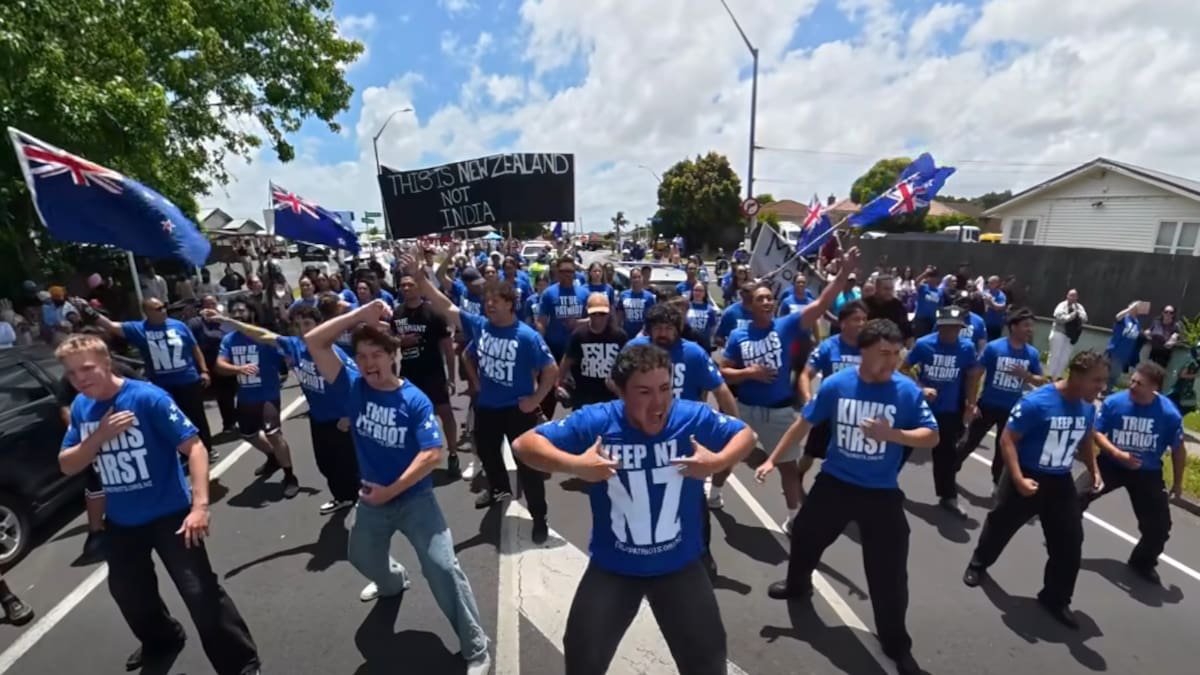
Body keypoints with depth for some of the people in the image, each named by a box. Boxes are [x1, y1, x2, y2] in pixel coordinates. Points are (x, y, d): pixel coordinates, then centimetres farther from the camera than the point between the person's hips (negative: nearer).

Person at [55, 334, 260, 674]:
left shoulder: (147, 397, -19)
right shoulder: (80, 408, 0)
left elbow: (194, 446, -23)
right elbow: (67, 466, 3)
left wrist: (200, 504, -33)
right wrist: (100, 436, -18)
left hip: (169, 514, -7)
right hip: (120, 521, 7)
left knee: (200, 592, -6)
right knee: (128, 592, 25)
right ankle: (162, 641, 53)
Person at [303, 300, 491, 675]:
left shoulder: (416, 401, -19)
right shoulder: (353, 387, -9)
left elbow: (432, 454, -23)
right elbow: (314, 341, -14)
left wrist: (391, 490, -21)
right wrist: (359, 314, -23)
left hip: (414, 498, -5)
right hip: (371, 497, 5)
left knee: (442, 567, -13)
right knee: (363, 558, 29)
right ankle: (393, 581, 65)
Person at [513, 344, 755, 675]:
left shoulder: (695, 417, -18)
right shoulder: (595, 422, -22)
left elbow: (745, 434, -1)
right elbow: (524, 443, -17)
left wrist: (719, 461, -21)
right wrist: (575, 464, -33)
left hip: (680, 564, 1)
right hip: (612, 566, 0)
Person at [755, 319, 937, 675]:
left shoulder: (907, 391, -14)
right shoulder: (836, 384, -11)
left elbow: (931, 436, -10)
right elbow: (804, 423, -2)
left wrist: (892, 434, -29)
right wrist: (772, 459, -1)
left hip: (882, 493, -2)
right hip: (834, 482, 2)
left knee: (889, 571, 3)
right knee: (804, 534, 19)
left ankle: (897, 646, 29)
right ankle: (798, 584, 51)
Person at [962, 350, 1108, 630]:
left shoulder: (1088, 408, -2)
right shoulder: (1036, 402, -25)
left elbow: (1085, 440, 17)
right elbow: (1007, 440, -22)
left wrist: (1094, 470, 6)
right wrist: (1018, 478, -27)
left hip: (1060, 482, 6)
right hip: (1028, 479, -5)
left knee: (1070, 542, 6)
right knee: (1000, 524, 13)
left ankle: (1056, 598, 26)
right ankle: (978, 564, 40)